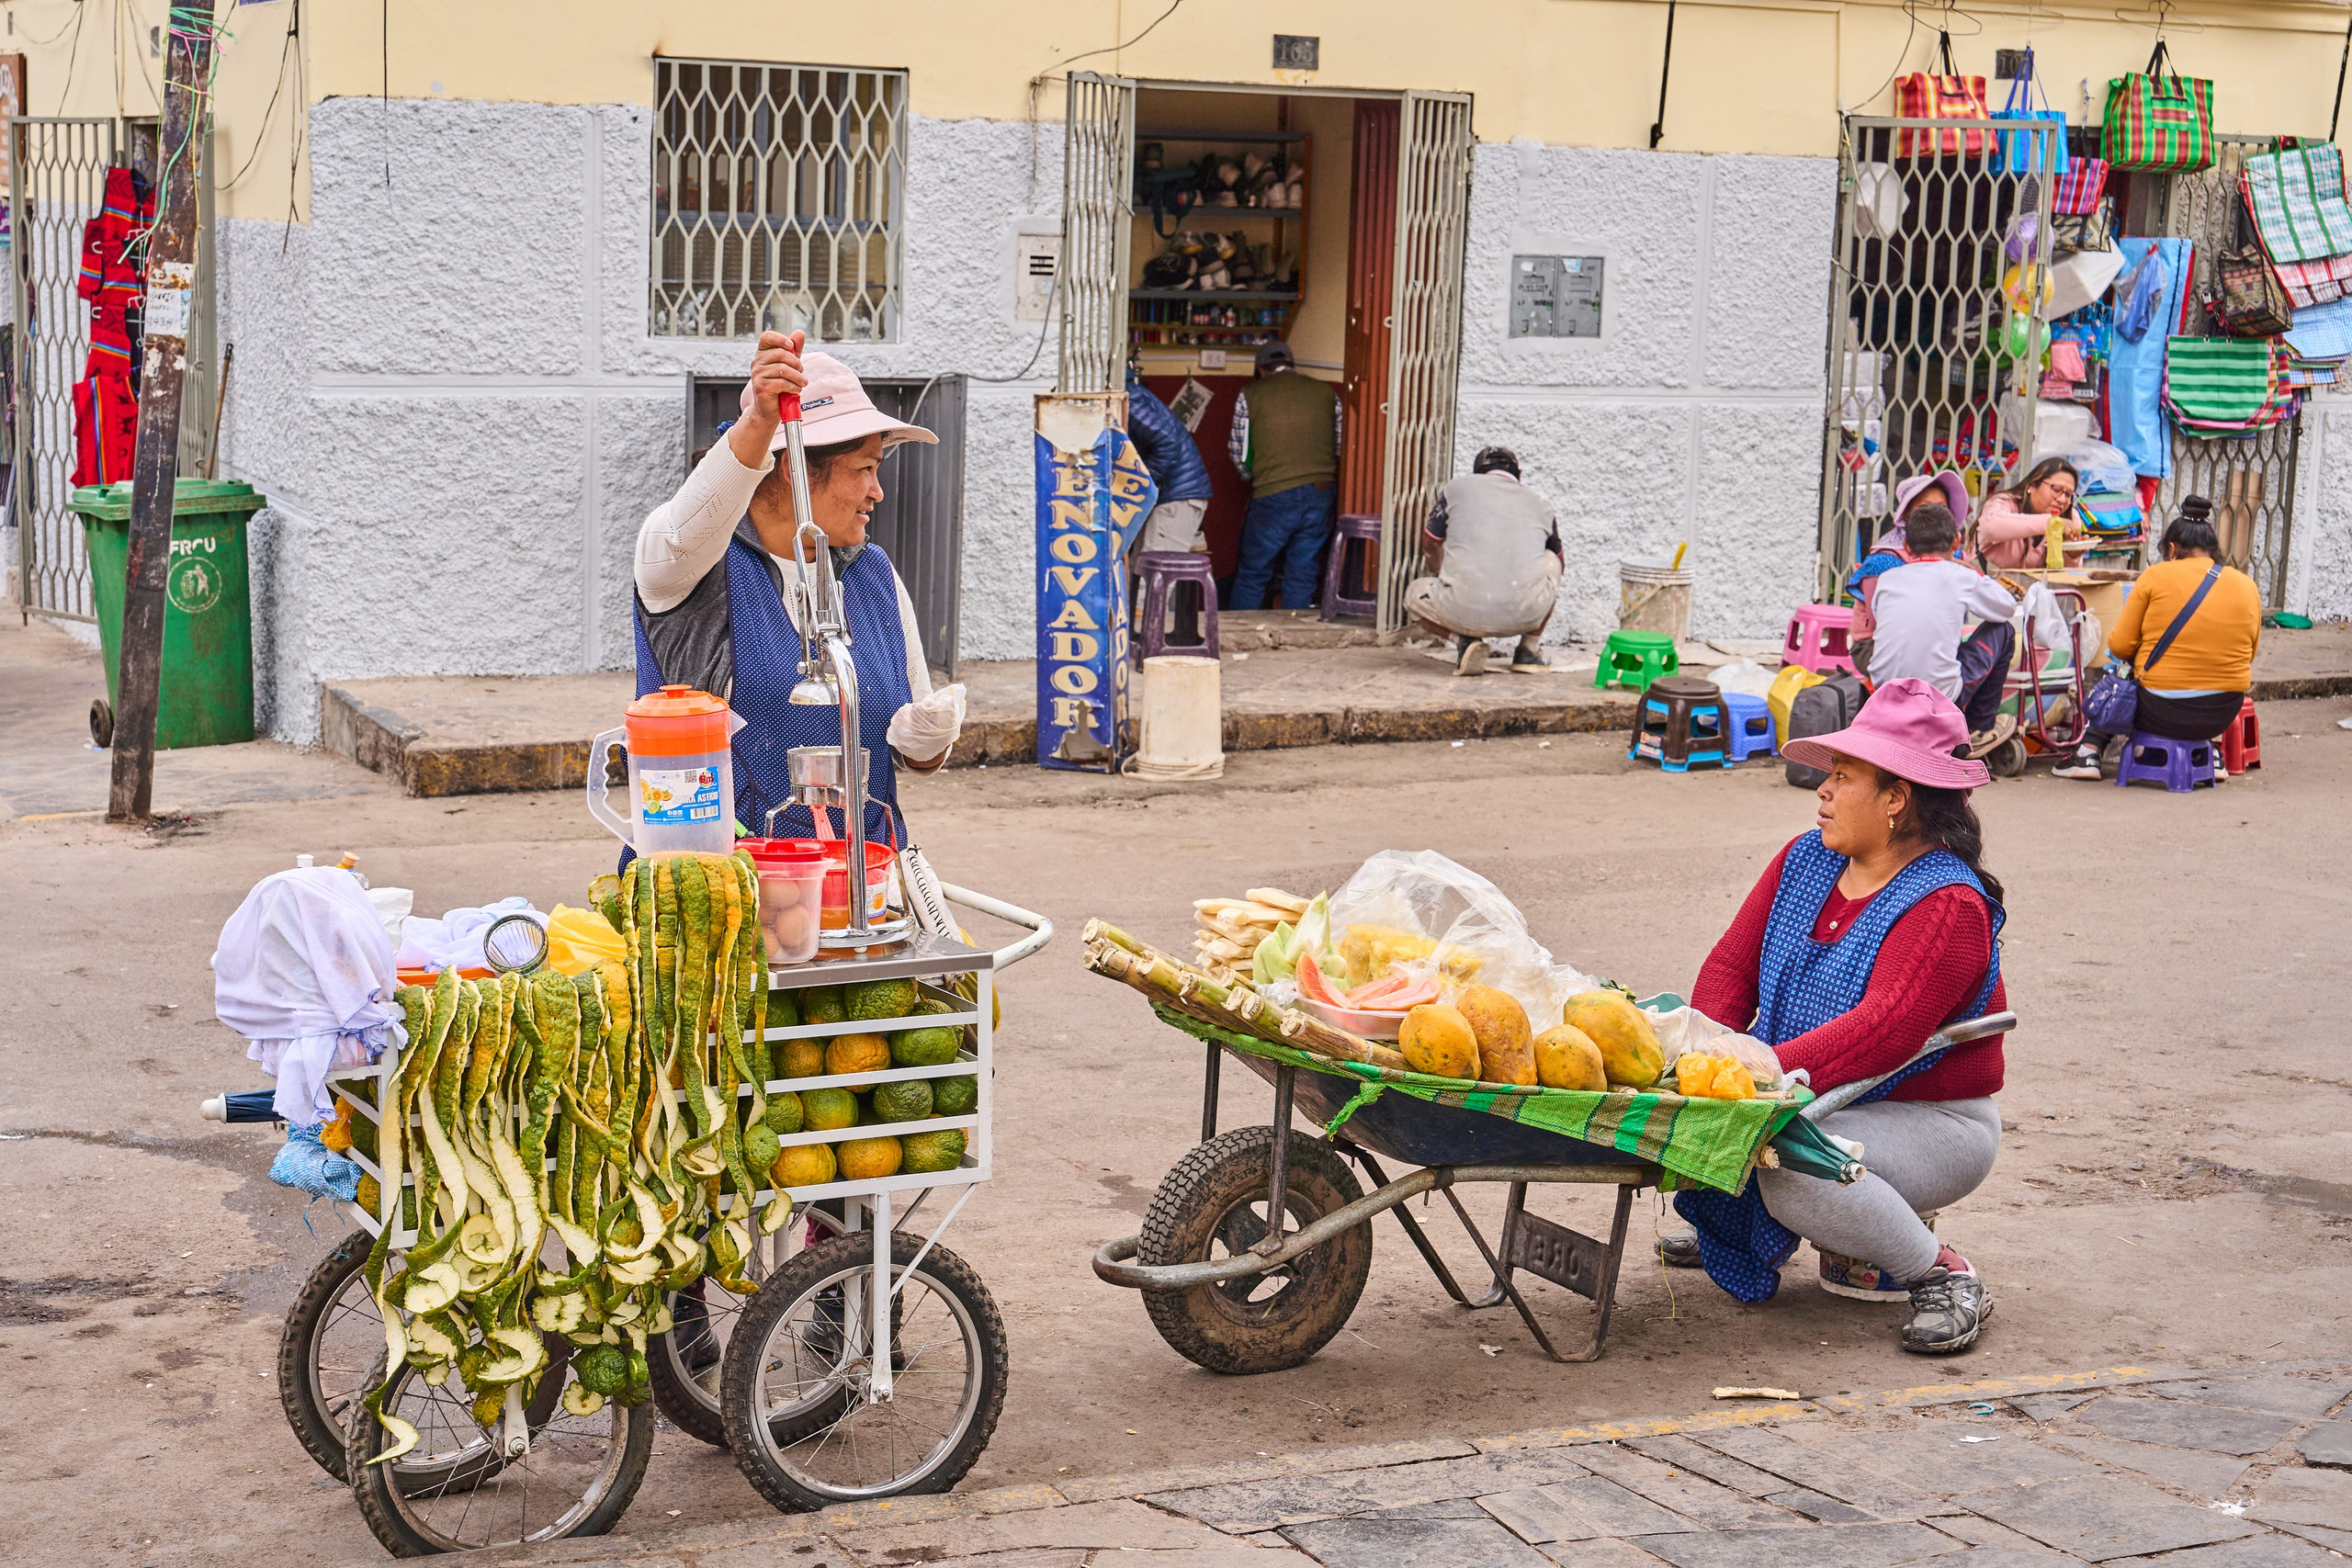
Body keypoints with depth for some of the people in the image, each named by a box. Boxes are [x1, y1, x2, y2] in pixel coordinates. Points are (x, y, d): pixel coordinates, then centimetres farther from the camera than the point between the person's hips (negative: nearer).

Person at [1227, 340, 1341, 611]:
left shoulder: (1250, 395, 4)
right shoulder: (1326, 393, 11)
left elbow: (1239, 453, 6)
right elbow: (1342, 448, 15)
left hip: (1274, 497, -3)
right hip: (1321, 496, 3)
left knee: (1252, 577, 7)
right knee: (1302, 578, 9)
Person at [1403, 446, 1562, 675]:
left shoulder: (1457, 487, 17)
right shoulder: (1539, 505, 23)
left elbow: (1430, 545, 27)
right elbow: (1560, 559, 41)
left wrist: (1443, 577, 48)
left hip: (1465, 611, -1)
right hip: (1526, 614, 2)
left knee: (1415, 594, 32)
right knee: (1550, 560, 34)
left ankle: (1463, 639, 5)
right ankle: (1529, 650, 26)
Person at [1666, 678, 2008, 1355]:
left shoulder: (1948, 905, -20)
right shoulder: (1805, 860, 5)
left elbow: (1880, 1032, -32)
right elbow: (1733, 964, 2)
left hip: (1930, 1125, -8)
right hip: (1816, 1106, 8)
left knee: (1795, 1168, -35)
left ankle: (1941, 1276, -12)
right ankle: (1741, 1233, 21)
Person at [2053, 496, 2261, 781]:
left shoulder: (2157, 576, -5)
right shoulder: (2248, 586, 5)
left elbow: (2120, 645, -4)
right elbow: (2248, 655, 13)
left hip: (2161, 713, -4)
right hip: (2222, 719, 4)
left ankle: (2089, 753, 19)